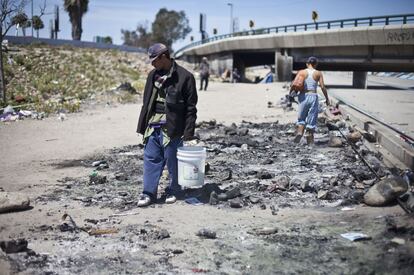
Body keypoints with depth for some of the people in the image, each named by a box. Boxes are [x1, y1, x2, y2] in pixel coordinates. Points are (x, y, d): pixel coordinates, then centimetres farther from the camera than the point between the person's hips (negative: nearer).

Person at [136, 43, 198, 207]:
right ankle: (149, 193, 13)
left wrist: (189, 132, -10)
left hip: (172, 128, -5)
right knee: (151, 160, 5)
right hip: (153, 126, 5)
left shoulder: (184, 77, -8)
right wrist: (143, 126, 13)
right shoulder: (153, 75, 10)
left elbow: (191, 107, -7)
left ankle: (173, 192, 22)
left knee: (173, 161, 5)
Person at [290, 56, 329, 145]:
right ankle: (310, 140, 7)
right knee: (312, 119, 6)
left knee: (301, 118, 13)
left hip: (303, 96, 1)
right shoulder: (318, 73, 1)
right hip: (313, 96, -1)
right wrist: (327, 99, 6)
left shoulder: (301, 72, 2)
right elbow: (323, 87, -3)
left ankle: (299, 132, -12)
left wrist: (290, 92, 10)